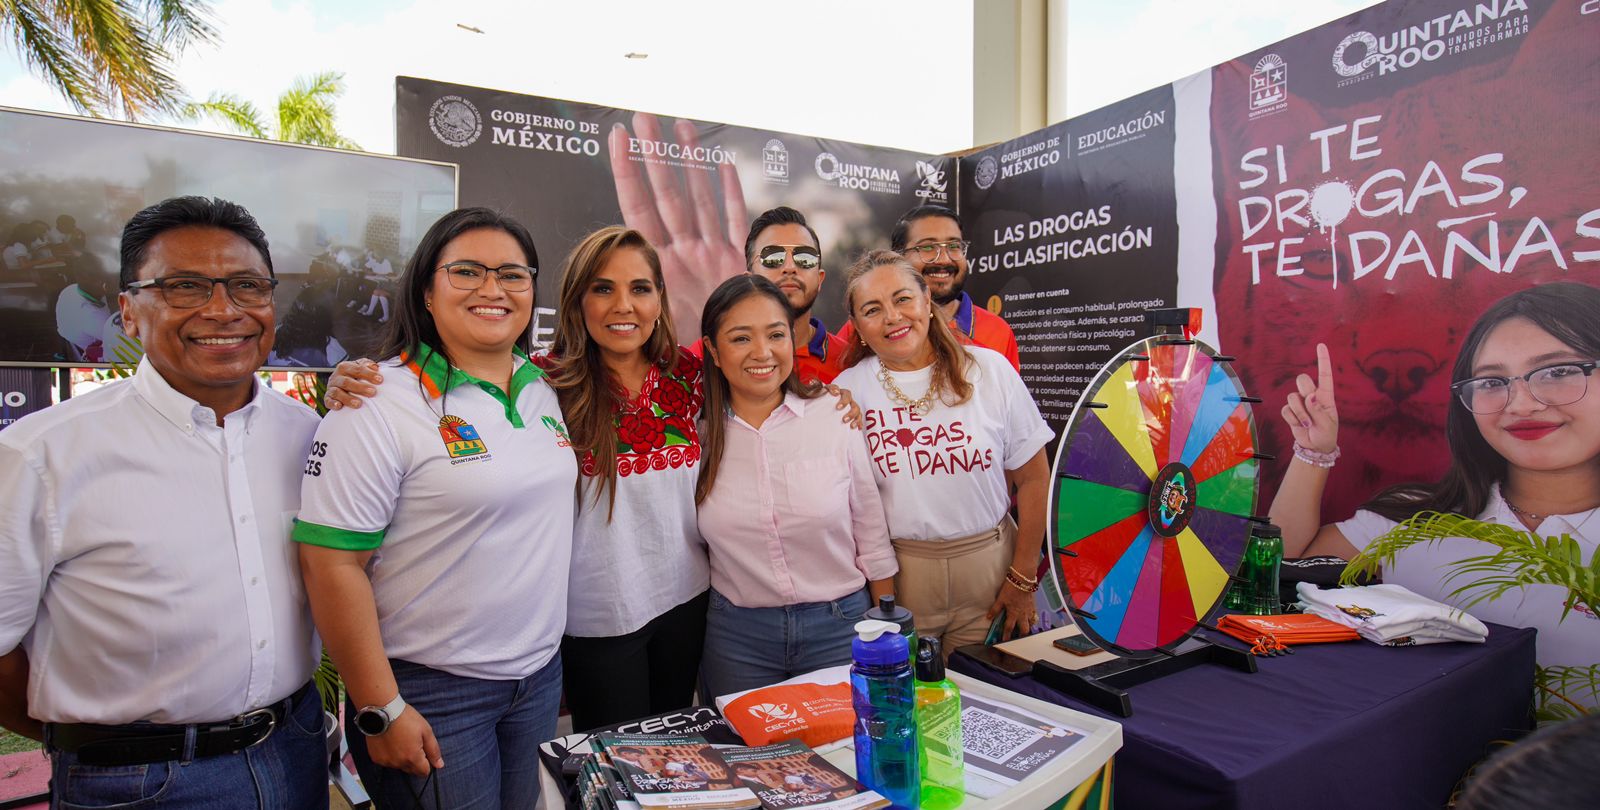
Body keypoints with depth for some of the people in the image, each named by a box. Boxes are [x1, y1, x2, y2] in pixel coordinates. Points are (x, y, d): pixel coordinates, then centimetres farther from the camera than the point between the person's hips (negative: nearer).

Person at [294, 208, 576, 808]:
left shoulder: (543, 390, 4)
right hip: (432, 691, -5)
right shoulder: (382, 404, -15)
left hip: (541, 674, 6)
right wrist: (382, 711, -15)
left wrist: (542, 647, 11)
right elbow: (332, 563, -16)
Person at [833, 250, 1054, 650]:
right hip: (895, 576, 0)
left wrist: (1023, 578, 0)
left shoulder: (989, 369, -3)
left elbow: (1033, 477, 0)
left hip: (989, 565, 1)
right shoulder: (848, 390, -3)